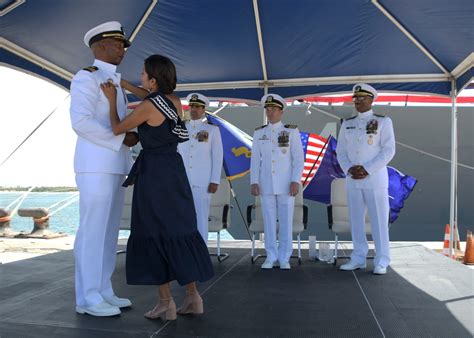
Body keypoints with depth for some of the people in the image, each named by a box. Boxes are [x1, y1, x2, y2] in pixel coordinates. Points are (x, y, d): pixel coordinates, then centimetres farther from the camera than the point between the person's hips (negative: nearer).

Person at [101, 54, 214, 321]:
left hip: (153, 173, -7)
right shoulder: (175, 100, 7)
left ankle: (166, 302, 6)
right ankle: (193, 297, 14)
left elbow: (117, 129, 0)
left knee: (154, 235, 2)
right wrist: (124, 85, 32)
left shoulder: (146, 107, -13)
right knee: (181, 230, 11)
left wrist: (112, 99, 12)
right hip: (175, 170, 7)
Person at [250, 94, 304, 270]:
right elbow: (255, 159, 6)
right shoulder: (259, 133, 8)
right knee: (269, 221, 5)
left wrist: (295, 181, -12)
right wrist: (254, 182, -2)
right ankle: (271, 257, 14)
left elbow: (299, 158, -3)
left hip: (286, 184, -2)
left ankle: (284, 258, 12)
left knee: (286, 221, 2)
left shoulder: (292, 131, 1)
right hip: (266, 184, 2)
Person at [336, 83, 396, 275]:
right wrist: (349, 170, -10)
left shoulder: (383, 121, -1)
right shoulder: (347, 124, 11)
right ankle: (358, 259, 17)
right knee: (356, 220, 7)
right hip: (352, 180, 4)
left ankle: (381, 262, 8)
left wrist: (367, 170, -17)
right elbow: (341, 151, 8)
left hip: (375, 179, -4)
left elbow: (388, 150, -8)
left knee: (379, 220, -1)